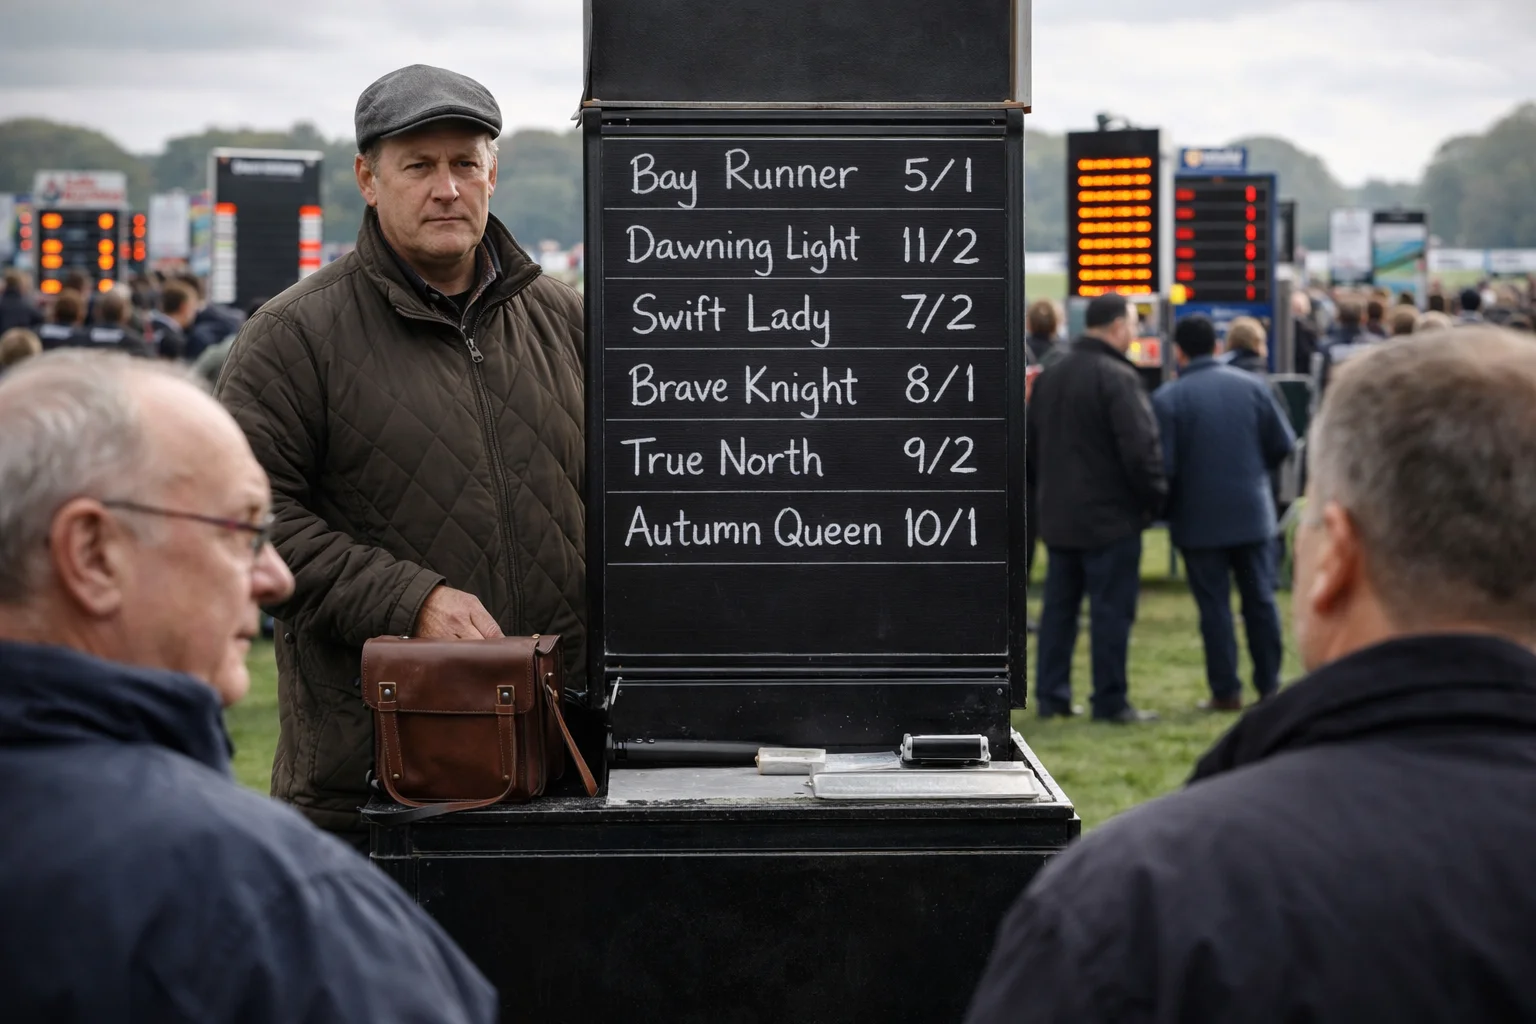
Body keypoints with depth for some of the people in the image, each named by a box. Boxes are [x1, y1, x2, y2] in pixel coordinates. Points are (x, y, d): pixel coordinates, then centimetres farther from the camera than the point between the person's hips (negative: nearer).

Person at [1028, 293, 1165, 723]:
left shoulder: (1050, 376, 11)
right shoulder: (1117, 378, -17)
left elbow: (1031, 444, 18)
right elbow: (1140, 448, -20)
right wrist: (1153, 498, -7)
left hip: (1057, 516, 8)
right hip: (1109, 516, -8)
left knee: (1058, 606, 13)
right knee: (1111, 610, -2)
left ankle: (1050, 695, 15)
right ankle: (1110, 701, 0)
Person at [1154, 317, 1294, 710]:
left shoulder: (1167, 398, -11)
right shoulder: (1252, 385, -1)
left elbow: (1163, 464, -14)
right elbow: (1282, 444, 2)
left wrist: (1167, 504, 5)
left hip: (1199, 519, -3)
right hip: (1253, 512, 3)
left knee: (1214, 606, 4)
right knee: (1260, 600, 11)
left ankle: (1225, 691, 5)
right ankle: (1269, 685, 16)